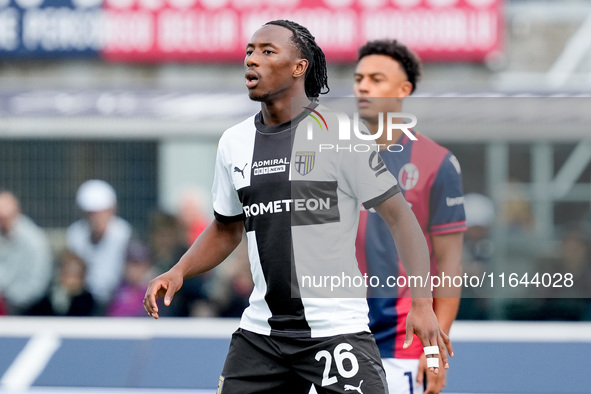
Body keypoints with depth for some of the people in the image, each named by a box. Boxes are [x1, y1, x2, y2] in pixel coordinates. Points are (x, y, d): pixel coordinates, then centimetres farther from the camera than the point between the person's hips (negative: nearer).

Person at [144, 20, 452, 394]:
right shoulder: (234, 142, 10)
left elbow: (398, 215, -8)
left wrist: (422, 303, -17)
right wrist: (177, 273, 7)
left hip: (337, 330, -5)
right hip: (260, 332, 6)